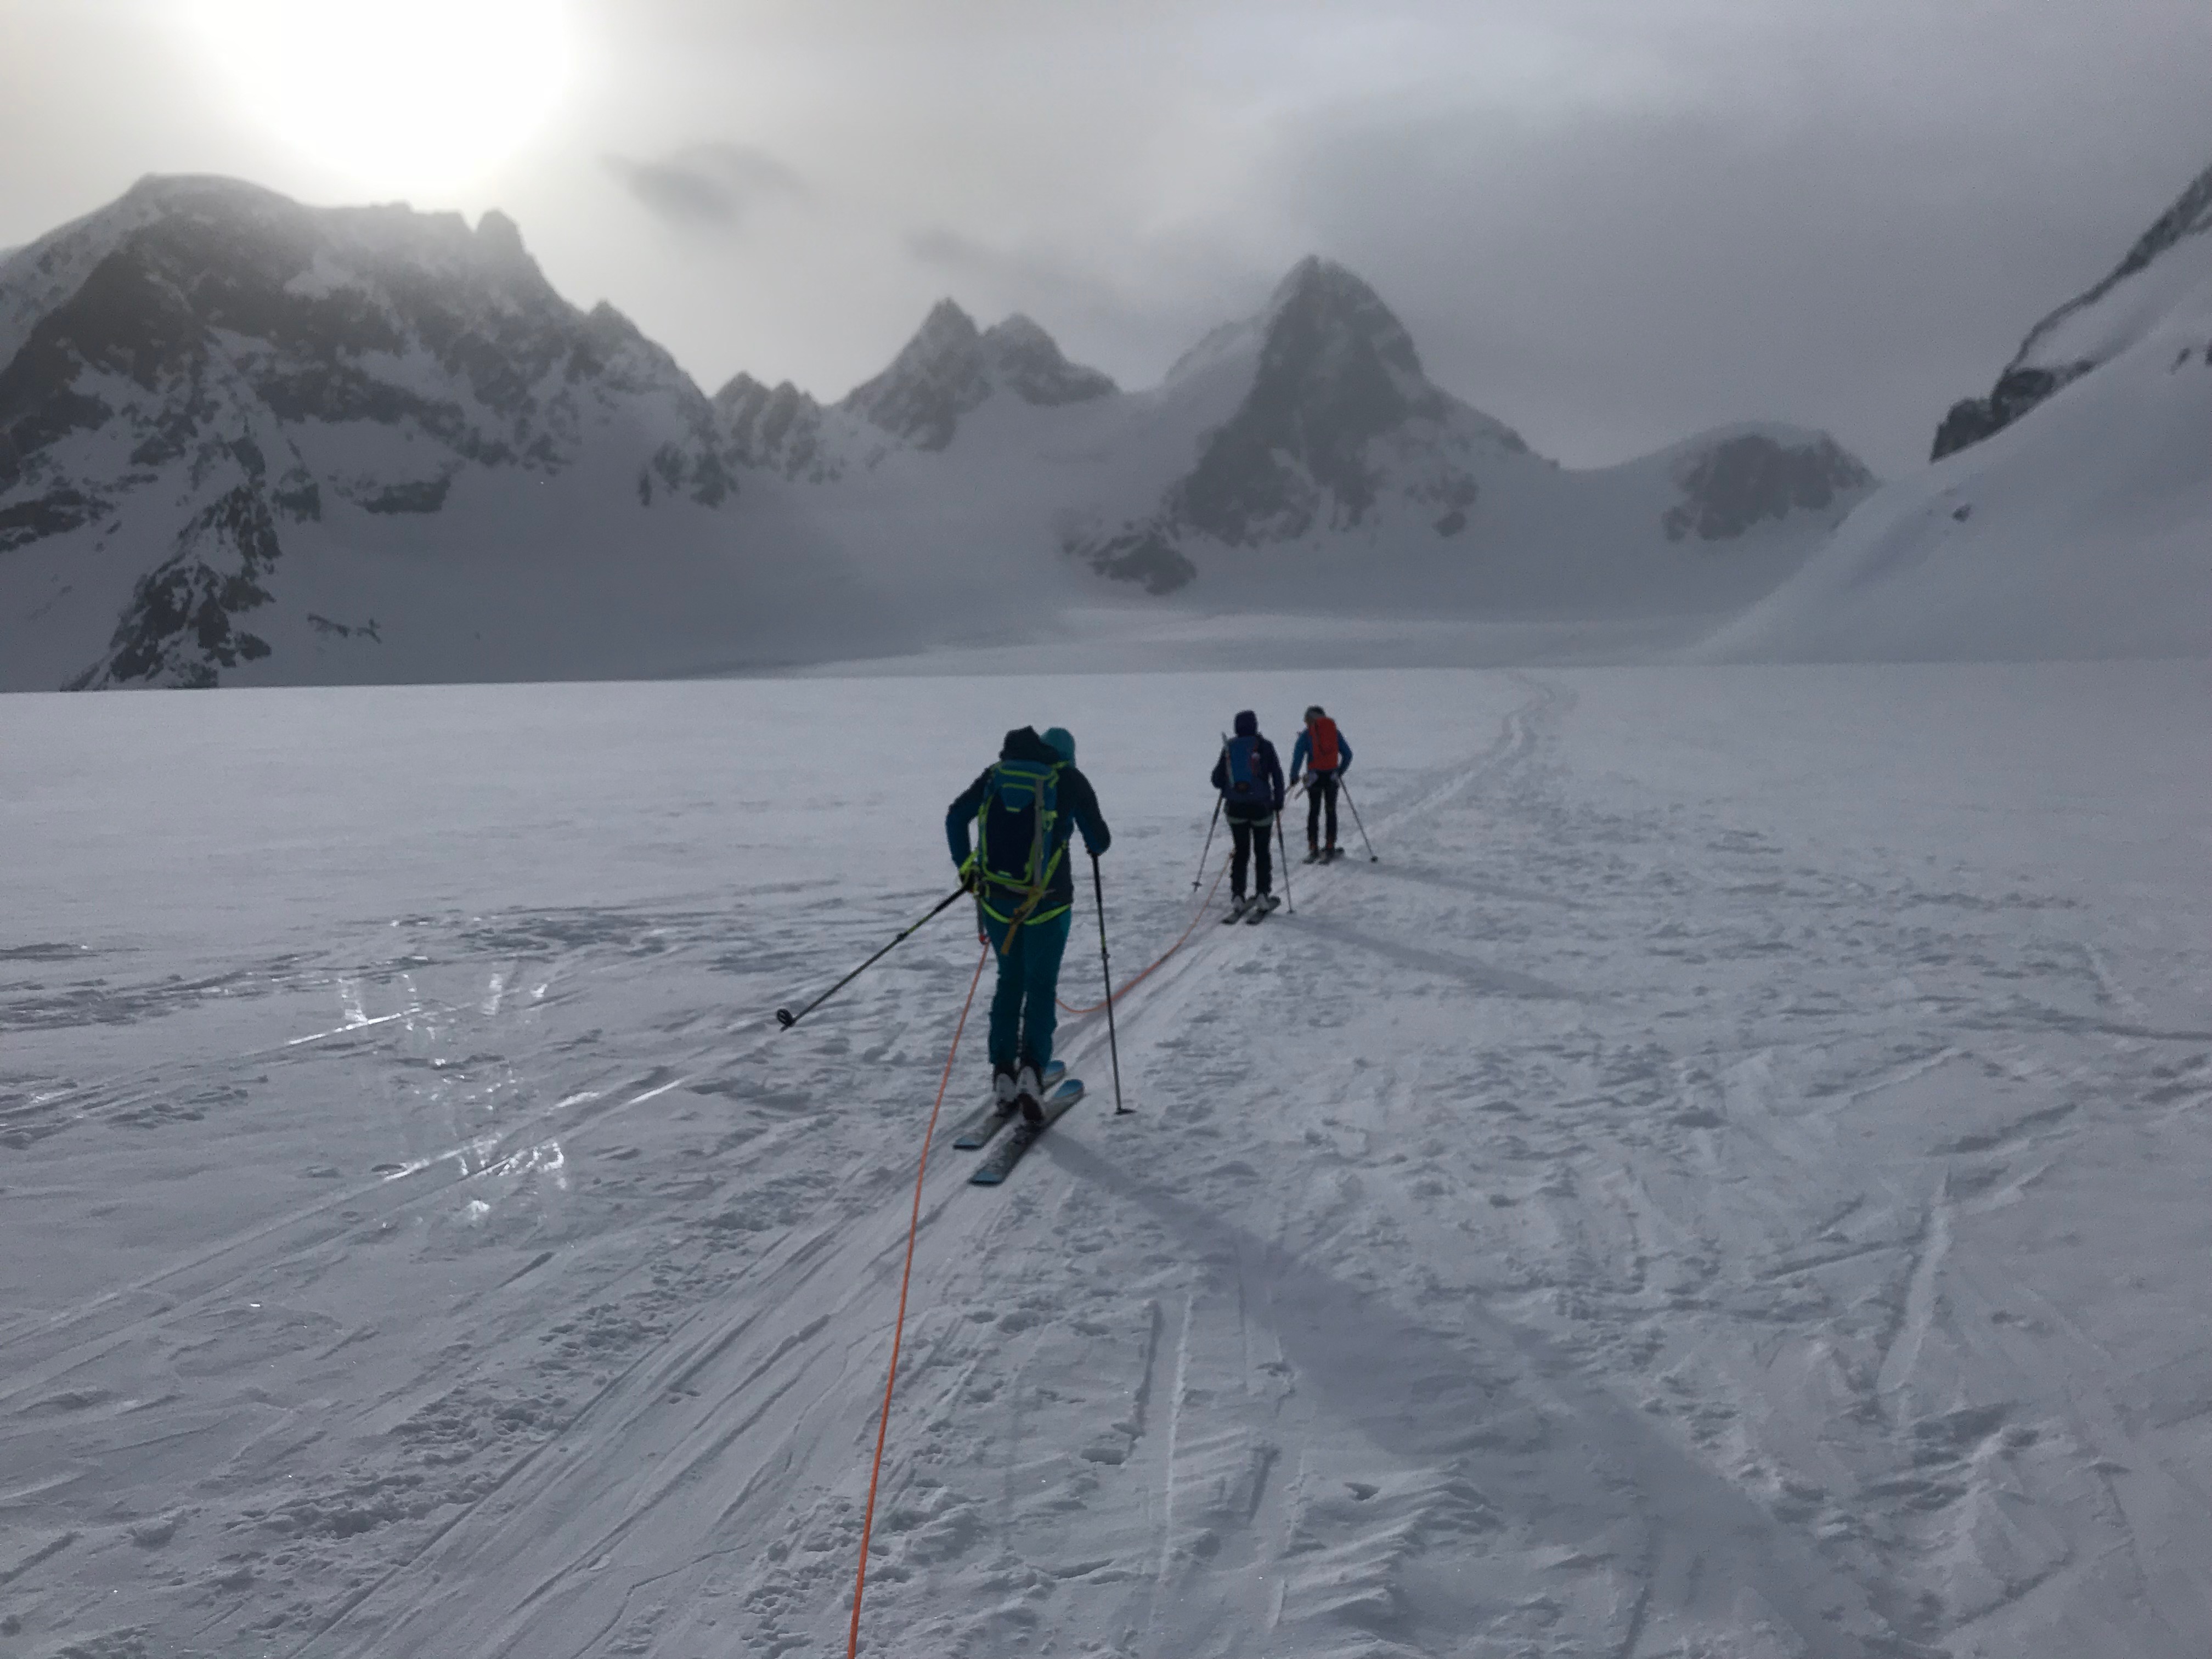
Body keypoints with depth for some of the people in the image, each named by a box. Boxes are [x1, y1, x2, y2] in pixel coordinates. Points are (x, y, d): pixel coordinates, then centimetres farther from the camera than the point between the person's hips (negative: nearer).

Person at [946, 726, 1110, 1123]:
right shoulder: (1070, 780, 2)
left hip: (995, 896, 3)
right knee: (1041, 985, 6)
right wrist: (1095, 847, 26)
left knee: (1009, 979, 18)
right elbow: (1100, 839, 3)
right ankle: (1032, 1069, -14)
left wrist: (965, 867, 14)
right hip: (1046, 899, -3)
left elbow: (956, 816, 5)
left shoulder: (997, 773, 10)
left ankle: (1003, 1073, 13)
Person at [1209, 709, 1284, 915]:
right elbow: (1277, 775, -6)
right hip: (1261, 807, -2)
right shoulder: (1264, 746, -5)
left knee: (1240, 852, 12)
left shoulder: (1229, 747, 2)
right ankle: (1263, 894, 5)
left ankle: (1237, 896, 6)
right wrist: (1279, 801, 5)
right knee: (1262, 852, 11)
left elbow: (1217, 780, 4)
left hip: (1235, 808, 2)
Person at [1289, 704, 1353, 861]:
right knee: (1331, 811, 12)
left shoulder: (1307, 734, 0)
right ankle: (1330, 848, 12)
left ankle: (1313, 848, -2)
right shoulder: (1335, 732, 9)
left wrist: (1294, 776, -2)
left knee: (1314, 811, 3)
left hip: (1315, 776, -2)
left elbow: (1298, 755, -9)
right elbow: (1347, 754, 10)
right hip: (1332, 776, 2)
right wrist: (1340, 772, 22)